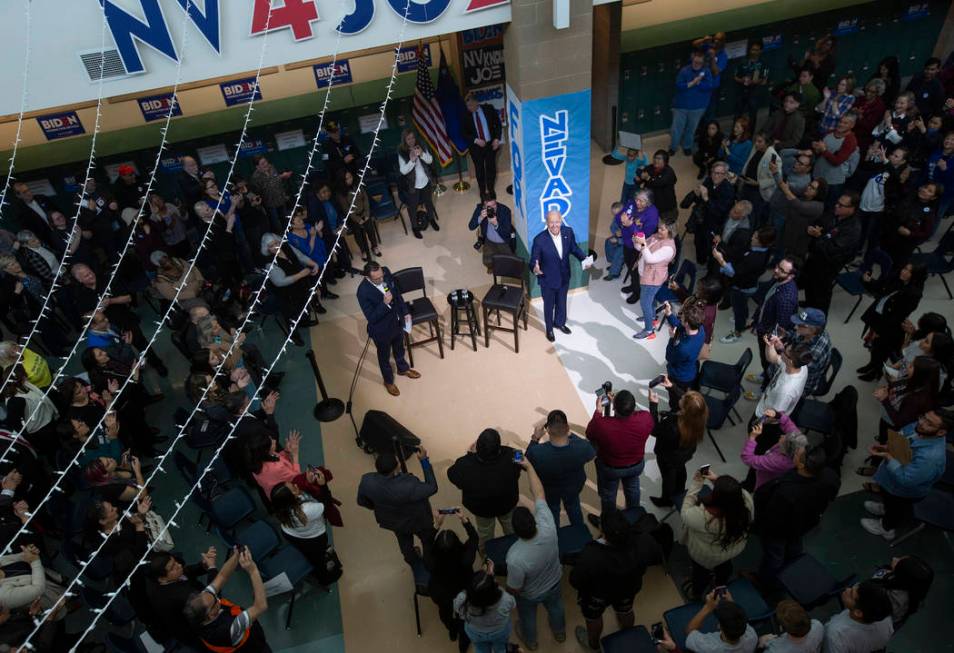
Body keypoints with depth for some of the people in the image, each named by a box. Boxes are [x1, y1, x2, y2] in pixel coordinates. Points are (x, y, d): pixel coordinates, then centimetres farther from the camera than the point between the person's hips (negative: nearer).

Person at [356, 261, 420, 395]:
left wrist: (405, 312, 4)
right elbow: (371, 318, -28)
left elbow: (397, 293, 1)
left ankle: (403, 369, 61)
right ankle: (388, 381, 50)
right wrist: (385, 304, -40)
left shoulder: (386, 273, -17)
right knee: (384, 357, 23)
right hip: (381, 330, -5)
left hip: (397, 322, 6)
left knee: (399, 348, 32)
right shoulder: (363, 292, -35)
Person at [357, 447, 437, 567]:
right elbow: (432, 488, -28)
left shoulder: (367, 481, -32)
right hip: (417, 521, -4)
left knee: (405, 542, 36)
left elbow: (362, 501, -11)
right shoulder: (409, 486, -47)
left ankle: (414, 564, 63)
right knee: (429, 541, 31)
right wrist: (424, 460, -28)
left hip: (391, 521, 4)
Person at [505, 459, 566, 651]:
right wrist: (528, 466, -19)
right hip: (554, 583, 3)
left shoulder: (515, 558, -46)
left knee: (528, 616, 30)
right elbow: (538, 493, -26)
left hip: (529, 595, -3)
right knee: (555, 607, 34)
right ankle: (560, 632, 64)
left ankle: (530, 641, 60)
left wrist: (508, 595, -4)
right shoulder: (548, 527, -39)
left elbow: (514, 589, -27)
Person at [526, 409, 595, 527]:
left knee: (552, 510, 31)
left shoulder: (537, 452, -43)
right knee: (573, 506, 34)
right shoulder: (582, 447, -39)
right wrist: (570, 435, -10)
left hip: (549, 490, -1)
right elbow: (592, 452, -12)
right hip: (574, 486, 1)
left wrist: (535, 439, -15)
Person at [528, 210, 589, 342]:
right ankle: (549, 328, 46)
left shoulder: (568, 232, -14)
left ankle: (560, 323, 55)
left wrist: (584, 259, -16)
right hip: (548, 279, -4)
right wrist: (535, 268, -45)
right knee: (549, 305, 20)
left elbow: (574, 248, 2)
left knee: (561, 302, 27)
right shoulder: (539, 239, -27)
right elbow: (534, 260, -21)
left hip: (564, 277, 4)